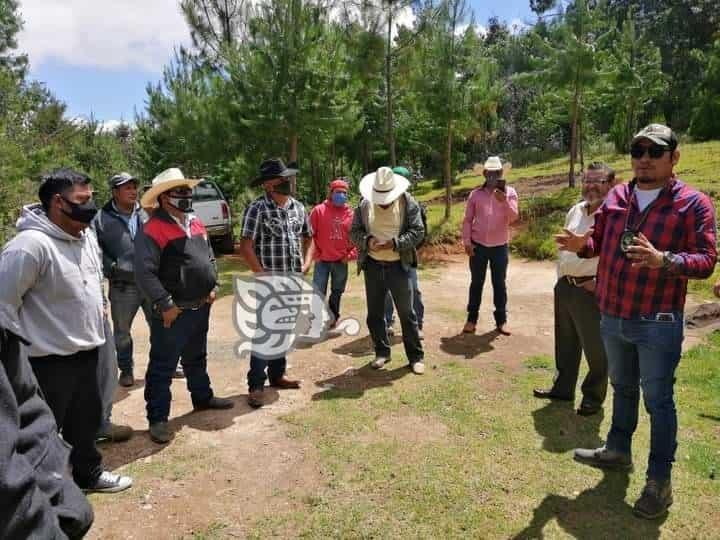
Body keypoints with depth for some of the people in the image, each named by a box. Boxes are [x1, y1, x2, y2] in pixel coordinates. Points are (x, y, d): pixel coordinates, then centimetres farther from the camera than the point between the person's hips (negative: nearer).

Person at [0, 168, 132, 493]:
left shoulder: (86, 237, 4)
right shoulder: (30, 245, -24)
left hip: (85, 351, 9)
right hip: (48, 360, -8)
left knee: (86, 419, 24)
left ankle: (88, 475, 44)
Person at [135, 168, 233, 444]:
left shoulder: (195, 223, 10)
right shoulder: (152, 230, -17)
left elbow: (210, 257, 20)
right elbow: (145, 272, -23)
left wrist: (213, 286, 9)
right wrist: (165, 304, -22)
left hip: (201, 307, 8)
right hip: (173, 312, -8)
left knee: (197, 358, 24)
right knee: (162, 367, 3)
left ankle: (203, 397, 42)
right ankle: (158, 418, 14)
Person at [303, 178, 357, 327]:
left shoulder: (351, 213, 3)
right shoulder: (318, 210, -5)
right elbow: (310, 235, -5)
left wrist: (352, 254, -1)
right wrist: (309, 259, -10)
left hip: (341, 262, 3)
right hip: (322, 261, -3)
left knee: (337, 293, 15)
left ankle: (333, 319, 30)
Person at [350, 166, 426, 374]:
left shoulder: (408, 203, -8)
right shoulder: (364, 204, -1)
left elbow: (418, 231, -9)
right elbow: (354, 232, 2)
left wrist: (395, 243, -24)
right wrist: (367, 241, -20)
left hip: (398, 266, -3)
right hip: (373, 266, 3)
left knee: (406, 313, 3)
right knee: (374, 313, 11)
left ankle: (416, 356, 16)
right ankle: (382, 352, 28)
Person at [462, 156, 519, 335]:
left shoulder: (509, 192, 2)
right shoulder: (475, 194, 3)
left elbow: (513, 217, -9)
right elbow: (467, 220, 4)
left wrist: (504, 201, -23)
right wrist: (467, 241, -4)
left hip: (500, 246, 0)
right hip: (478, 245, 0)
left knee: (499, 283, 8)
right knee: (476, 282, 8)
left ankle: (501, 320, 18)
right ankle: (472, 319, 17)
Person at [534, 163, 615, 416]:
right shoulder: (575, 211, 11)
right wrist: (561, 277, 15)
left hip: (591, 290, -8)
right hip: (564, 286, 8)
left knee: (595, 348, 5)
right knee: (565, 342, 20)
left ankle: (593, 397, 23)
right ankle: (562, 388, 36)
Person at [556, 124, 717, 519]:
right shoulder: (616, 197, 5)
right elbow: (598, 242, 11)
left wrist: (663, 260, -34)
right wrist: (580, 245, -12)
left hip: (658, 324, -5)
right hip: (612, 317, 6)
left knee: (658, 400, 6)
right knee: (622, 388, 23)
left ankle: (659, 481, 21)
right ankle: (618, 450, 42)